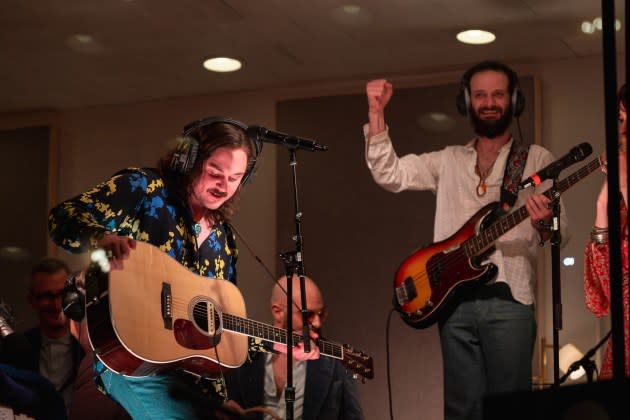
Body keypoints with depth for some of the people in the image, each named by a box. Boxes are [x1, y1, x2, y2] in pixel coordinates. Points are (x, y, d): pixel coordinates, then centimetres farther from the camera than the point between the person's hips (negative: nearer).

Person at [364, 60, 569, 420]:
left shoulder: (537, 159, 8)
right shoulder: (448, 161, 17)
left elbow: (560, 228, 0)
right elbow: (388, 173, 7)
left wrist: (545, 223, -25)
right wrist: (376, 112, -2)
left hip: (507, 297, -3)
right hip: (454, 299, 3)